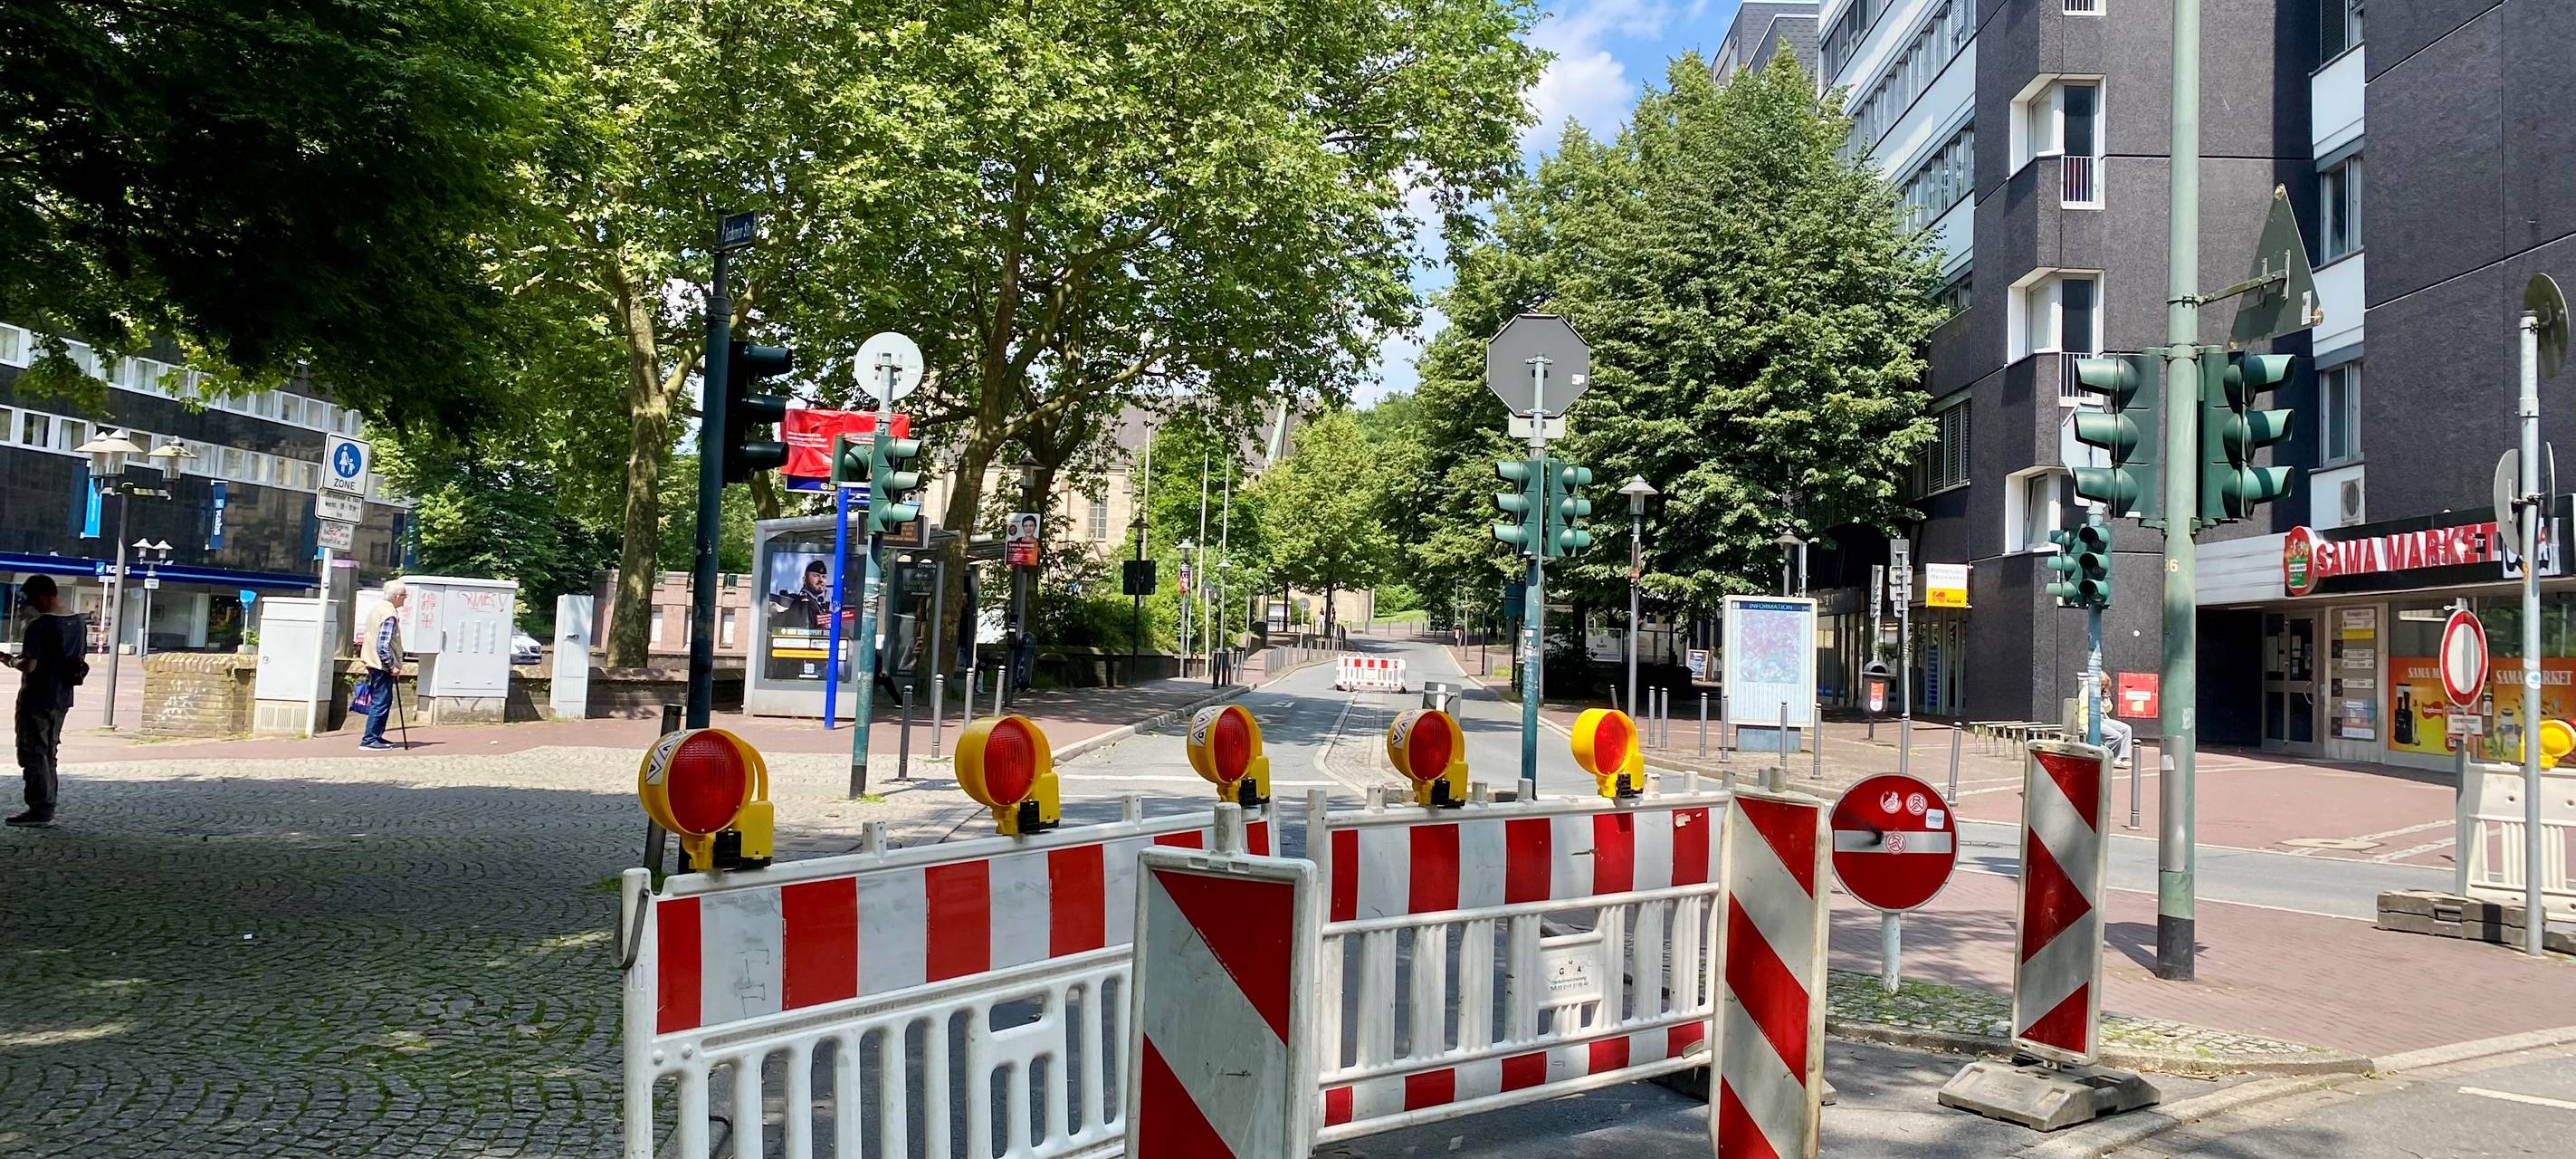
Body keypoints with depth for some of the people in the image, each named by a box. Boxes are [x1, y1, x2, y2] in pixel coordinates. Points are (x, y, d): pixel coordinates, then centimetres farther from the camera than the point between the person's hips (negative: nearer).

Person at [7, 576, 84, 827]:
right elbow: (78, 662, 14)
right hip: (62, 699, 8)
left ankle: (40, 811, -1)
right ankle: (47, 809, 18)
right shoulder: (77, 623, 6)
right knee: (49, 754, 15)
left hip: (36, 700, -8)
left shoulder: (39, 625, -18)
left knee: (33, 754, -1)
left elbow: (30, 665, -22)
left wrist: (14, 662, -3)